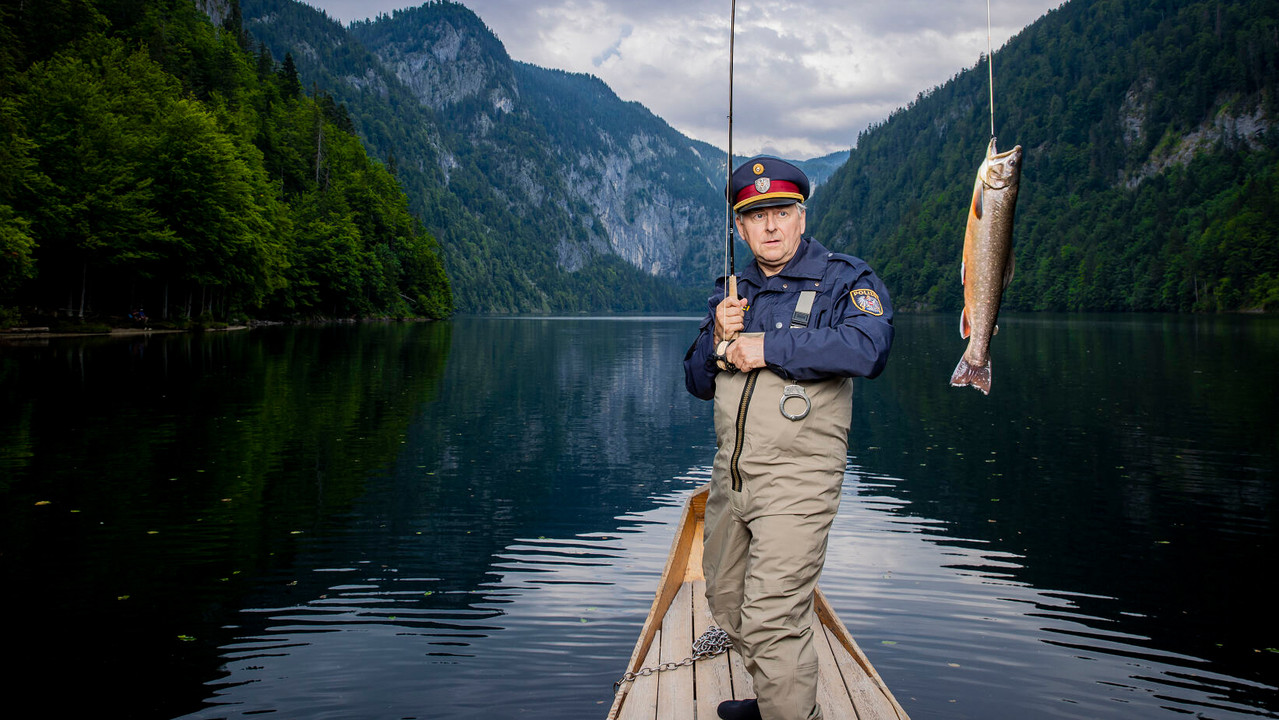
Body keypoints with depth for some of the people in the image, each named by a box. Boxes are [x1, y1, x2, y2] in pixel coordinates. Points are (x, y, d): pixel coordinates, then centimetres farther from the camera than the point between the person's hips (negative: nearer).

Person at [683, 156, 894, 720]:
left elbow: (868, 349, -25)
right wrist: (718, 339, -6)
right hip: (730, 477, 7)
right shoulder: (732, 292, 15)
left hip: (796, 480, -7)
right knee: (725, 602, 19)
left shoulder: (844, 279, -4)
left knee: (771, 620, -12)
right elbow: (697, 383, 16)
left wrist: (766, 347, -20)